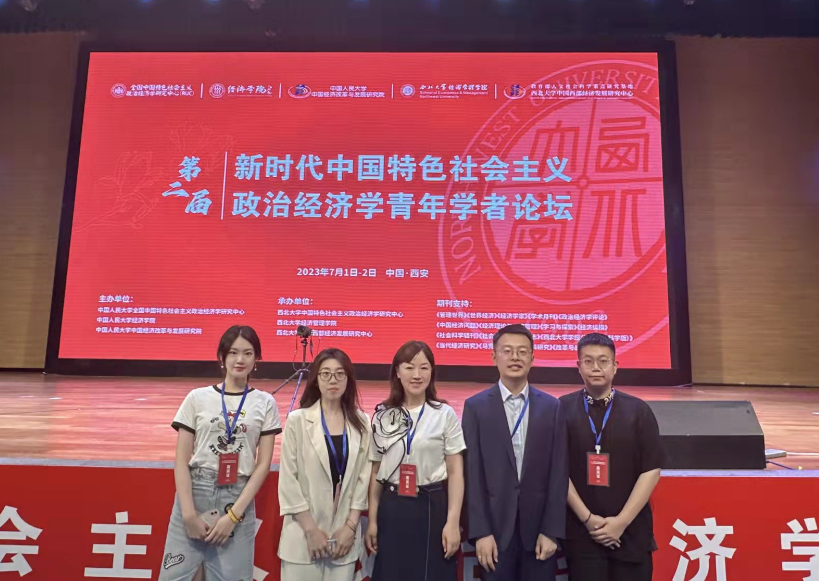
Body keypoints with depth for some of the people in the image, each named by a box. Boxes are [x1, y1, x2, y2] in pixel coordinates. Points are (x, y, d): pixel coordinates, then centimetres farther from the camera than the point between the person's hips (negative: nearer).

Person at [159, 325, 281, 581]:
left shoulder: (265, 403, 3)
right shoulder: (198, 397, 3)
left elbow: (263, 464, 1)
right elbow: (181, 461, 1)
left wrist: (233, 514, -7)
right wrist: (189, 513, -8)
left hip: (238, 500, 0)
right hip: (194, 493, 0)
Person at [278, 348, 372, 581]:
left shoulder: (362, 423, 3)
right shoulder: (297, 420, -4)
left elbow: (363, 477, 4)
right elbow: (288, 479, -5)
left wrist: (351, 525, -3)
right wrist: (310, 529, -9)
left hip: (344, 531, 2)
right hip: (304, 531, -2)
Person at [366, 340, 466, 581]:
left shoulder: (445, 414, -3)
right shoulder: (383, 416, 3)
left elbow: (456, 472, -3)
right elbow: (375, 472, 8)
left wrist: (453, 522, -8)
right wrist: (372, 520, 7)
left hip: (433, 507, -2)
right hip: (392, 509, 2)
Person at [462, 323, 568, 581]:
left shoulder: (551, 407, 3)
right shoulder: (476, 406, 0)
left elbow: (558, 472, 1)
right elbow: (472, 473, -4)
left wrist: (552, 531, -4)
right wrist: (480, 532, -9)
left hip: (539, 526, 1)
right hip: (495, 526, -1)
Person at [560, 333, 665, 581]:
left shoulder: (637, 410, 0)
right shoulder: (563, 409, -2)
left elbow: (651, 470, -2)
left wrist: (622, 521, -8)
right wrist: (587, 518, -9)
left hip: (631, 531, 1)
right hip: (581, 531, -1)